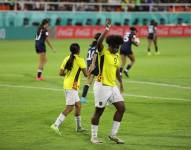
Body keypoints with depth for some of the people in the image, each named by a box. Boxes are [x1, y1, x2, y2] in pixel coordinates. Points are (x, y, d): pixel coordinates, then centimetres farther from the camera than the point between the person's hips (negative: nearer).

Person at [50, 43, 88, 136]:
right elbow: (86, 74, -10)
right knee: (69, 107, -7)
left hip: (67, 85, 8)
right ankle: (56, 125, -17)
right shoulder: (79, 60, -10)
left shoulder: (67, 59, 8)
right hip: (72, 86, -8)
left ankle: (79, 127, 24)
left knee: (77, 105, 18)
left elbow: (61, 73, 6)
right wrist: (87, 71, 12)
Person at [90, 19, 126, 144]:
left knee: (121, 108, 3)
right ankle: (94, 137, 11)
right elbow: (99, 42, -31)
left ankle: (113, 134, 13)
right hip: (102, 86, -7)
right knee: (99, 111, -1)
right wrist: (107, 29, -36)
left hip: (113, 86, 7)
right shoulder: (104, 52, -11)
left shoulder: (117, 56, 11)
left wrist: (121, 82, 23)